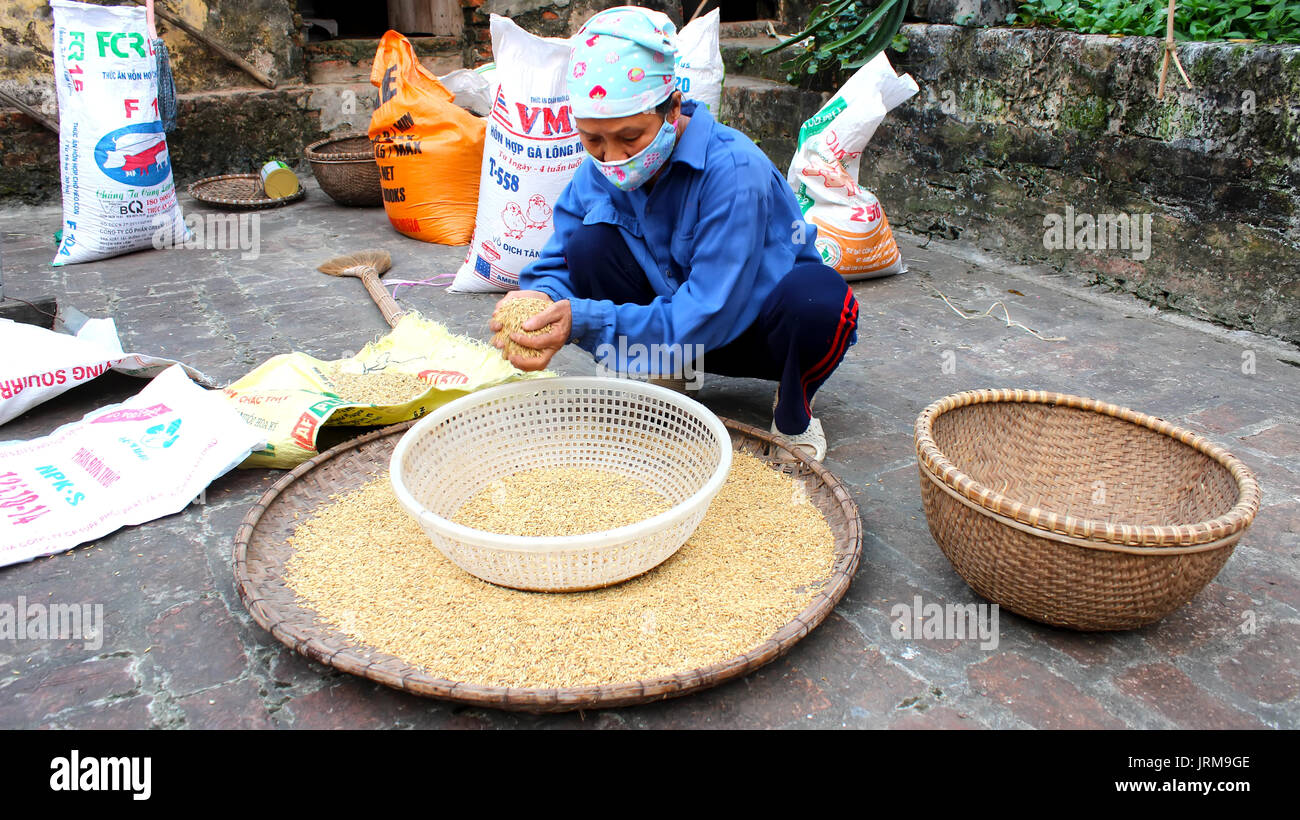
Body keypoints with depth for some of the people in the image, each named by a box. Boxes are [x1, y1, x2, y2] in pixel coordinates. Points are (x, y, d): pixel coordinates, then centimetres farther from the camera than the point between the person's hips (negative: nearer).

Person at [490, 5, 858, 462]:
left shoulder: (734, 171, -31)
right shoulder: (599, 174, -12)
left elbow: (707, 316, -35)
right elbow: (555, 265, -9)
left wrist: (584, 321, -44)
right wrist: (539, 298, -35)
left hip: (758, 333, -4)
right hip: (672, 318, 4)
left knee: (820, 297, -39)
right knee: (590, 243, -20)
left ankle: (793, 416, -6)